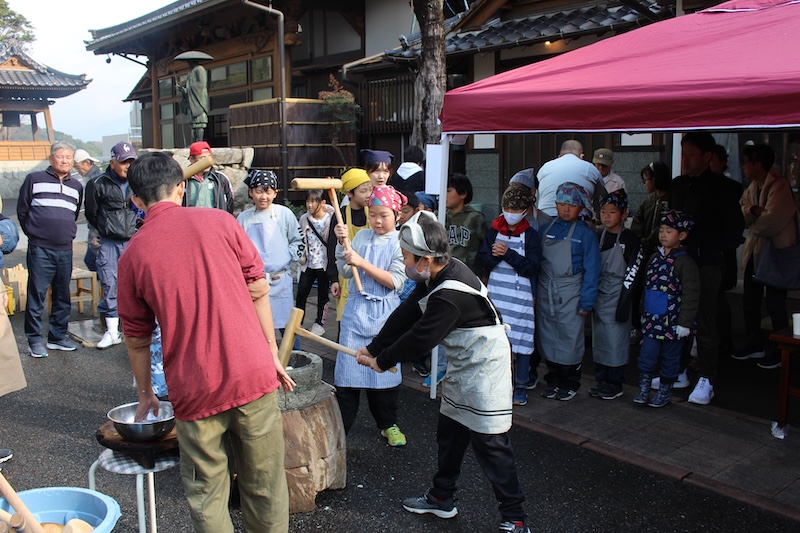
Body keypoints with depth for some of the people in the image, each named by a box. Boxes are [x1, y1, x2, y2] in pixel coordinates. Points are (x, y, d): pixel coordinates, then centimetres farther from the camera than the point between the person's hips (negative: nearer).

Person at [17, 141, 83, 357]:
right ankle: (35, 340, 7)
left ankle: (58, 337, 20)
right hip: (40, 250, -4)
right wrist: (34, 233, 7)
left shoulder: (76, 187, 14)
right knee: (36, 295, -1)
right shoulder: (34, 179, 2)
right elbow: (22, 210, 8)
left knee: (63, 297, 9)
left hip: (65, 250, 4)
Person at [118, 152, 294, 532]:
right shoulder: (218, 221, 0)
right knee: (265, 485, 14)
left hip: (196, 389, 0)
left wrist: (145, 393, 24)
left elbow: (137, 339, 9)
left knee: (207, 494, 15)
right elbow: (258, 291, 1)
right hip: (253, 373, 1)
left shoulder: (132, 255, 1)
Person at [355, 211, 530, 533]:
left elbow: (420, 337, -24)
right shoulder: (437, 274, -2)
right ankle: (441, 499, 35)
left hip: (484, 370, -10)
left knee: (490, 445, -3)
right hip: (462, 366, 10)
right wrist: (373, 348, 1)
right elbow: (405, 315, 4)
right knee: (449, 433, 19)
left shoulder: (451, 295, -31)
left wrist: (381, 361, -9)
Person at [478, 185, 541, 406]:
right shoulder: (493, 231, 8)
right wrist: (495, 254, -16)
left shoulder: (531, 235, -2)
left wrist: (508, 253, -18)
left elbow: (531, 267, -11)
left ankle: (521, 386, 13)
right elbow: (483, 260, 4)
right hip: (496, 294, 3)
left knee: (522, 341, 0)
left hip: (521, 296, -3)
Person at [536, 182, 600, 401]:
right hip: (545, 292, 4)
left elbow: (591, 269, -6)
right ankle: (553, 381, 24)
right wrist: (533, 291, 4)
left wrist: (587, 301, -11)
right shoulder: (547, 228, 7)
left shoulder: (585, 233, -4)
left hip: (570, 294, -4)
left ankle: (570, 384, 18)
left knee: (570, 338, 2)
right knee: (547, 338, 9)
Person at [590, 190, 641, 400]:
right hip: (599, 295, 6)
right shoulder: (598, 236, 8)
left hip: (617, 296, -5)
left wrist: (624, 303, -14)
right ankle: (601, 380, 21)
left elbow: (631, 274, -11)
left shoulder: (630, 239, -9)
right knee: (599, 339, 10)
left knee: (616, 340, -1)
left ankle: (615, 383, 11)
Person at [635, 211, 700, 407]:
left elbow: (691, 295, -13)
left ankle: (665, 392, 24)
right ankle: (644, 390, 13)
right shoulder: (654, 258, 8)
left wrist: (684, 323, -14)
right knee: (646, 356, 3)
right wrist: (643, 312, 16)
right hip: (652, 320, 5)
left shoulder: (684, 262, -12)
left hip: (672, 322, -5)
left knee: (669, 358, 10)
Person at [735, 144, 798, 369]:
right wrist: (753, 210, -20)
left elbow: (771, 220, -25)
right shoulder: (752, 187, 10)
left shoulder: (779, 186, -17)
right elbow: (741, 213, 0)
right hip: (754, 251, 9)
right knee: (750, 300, 14)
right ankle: (755, 345, 28)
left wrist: (752, 223, -8)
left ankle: (779, 351, 11)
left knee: (775, 304, -1)